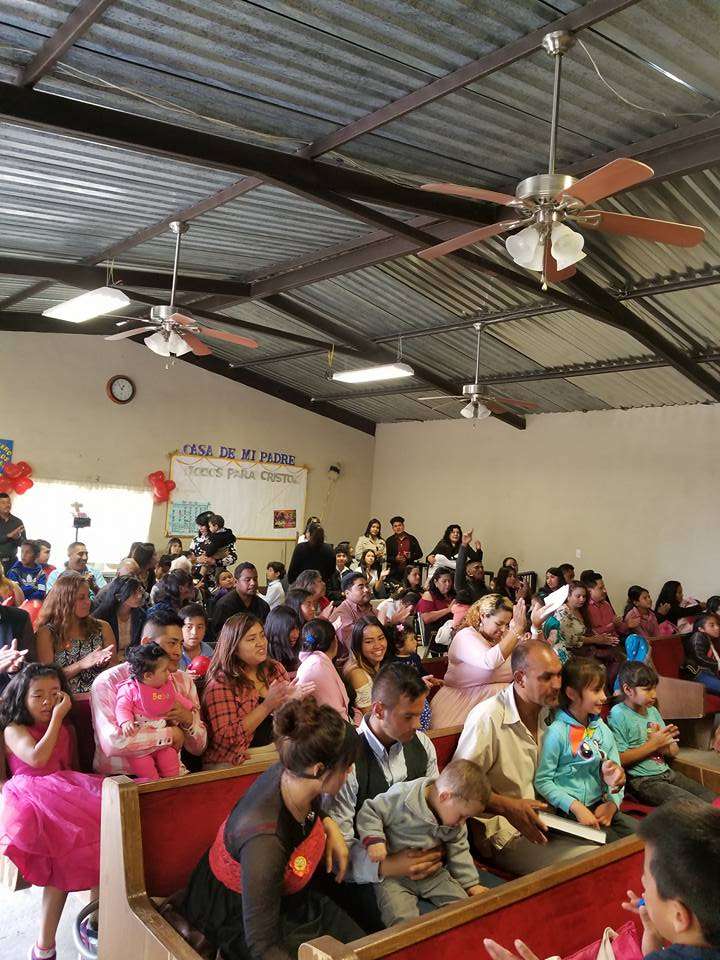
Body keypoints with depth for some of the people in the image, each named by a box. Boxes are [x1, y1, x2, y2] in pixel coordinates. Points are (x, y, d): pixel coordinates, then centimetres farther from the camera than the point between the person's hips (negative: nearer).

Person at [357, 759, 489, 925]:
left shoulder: (456, 823, 0)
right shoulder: (403, 798, -23)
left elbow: (458, 852, 12)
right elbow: (369, 812, -17)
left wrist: (471, 884, 10)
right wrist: (374, 840, -29)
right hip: (393, 874, -6)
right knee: (403, 920, -28)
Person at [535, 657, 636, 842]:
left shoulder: (602, 729, 10)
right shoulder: (557, 732, -13)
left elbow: (617, 773, 14)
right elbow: (543, 780, -13)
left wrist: (612, 803, -4)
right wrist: (576, 807, -19)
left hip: (600, 806, 7)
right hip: (568, 812, -6)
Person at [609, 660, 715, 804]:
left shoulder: (653, 711, 12)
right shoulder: (618, 715, -12)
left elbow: (674, 752, 18)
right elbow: (619, 759, -18)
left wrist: (666, 744, -6)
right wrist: (652, 744, -15)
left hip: (667, 772, 8)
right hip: (642, 780, -8)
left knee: (711, 798, -3)